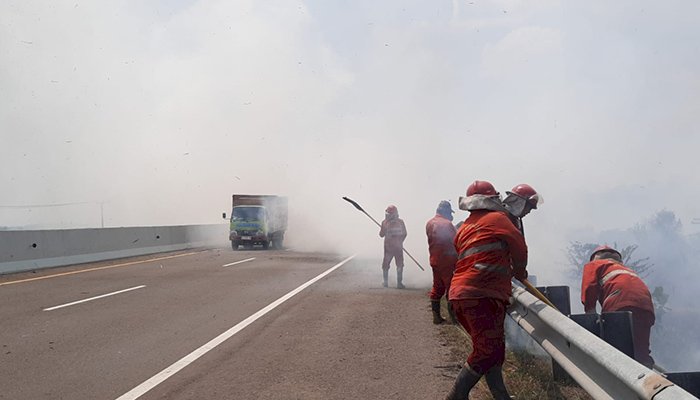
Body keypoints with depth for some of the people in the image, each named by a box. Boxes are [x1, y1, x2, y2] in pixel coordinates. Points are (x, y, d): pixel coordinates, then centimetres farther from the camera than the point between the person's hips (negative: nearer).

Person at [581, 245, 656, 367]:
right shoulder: (627, 270, 44)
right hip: (647, 308, 6)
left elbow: (589, 289, 8)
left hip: (621, 305, -6)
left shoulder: (593, 265, 27)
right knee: (641, 353, 4)